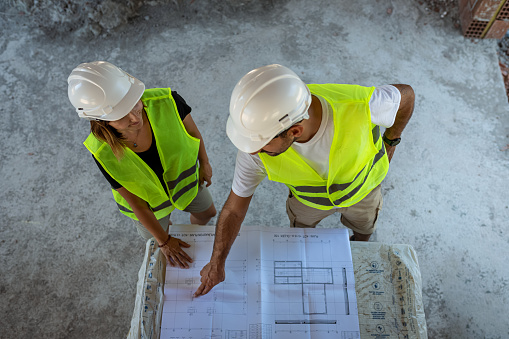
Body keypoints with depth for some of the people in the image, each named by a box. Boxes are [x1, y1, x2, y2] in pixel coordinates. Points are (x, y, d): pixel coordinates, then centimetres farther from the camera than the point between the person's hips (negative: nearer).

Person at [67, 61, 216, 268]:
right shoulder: (103, 153, -37)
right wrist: (164, 242, -13)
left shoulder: (166, 102, -38)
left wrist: (204, 163, 3)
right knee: (159, 247, 27)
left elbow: (193, 131, -13)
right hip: (149, 200, -2)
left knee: (207, 213, 31)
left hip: (184, 177, 2)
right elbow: (136, 204, -24)